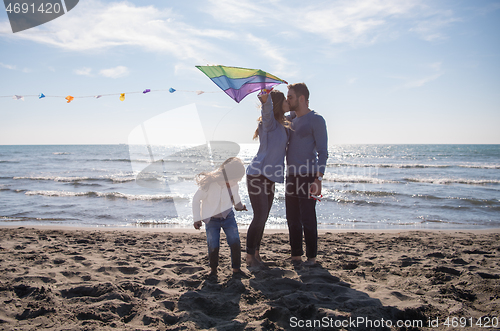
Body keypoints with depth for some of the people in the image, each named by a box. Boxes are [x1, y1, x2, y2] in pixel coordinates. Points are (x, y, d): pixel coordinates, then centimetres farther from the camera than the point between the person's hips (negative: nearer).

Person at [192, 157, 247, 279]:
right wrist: (196, 219, -8)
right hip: (211, 220, -3)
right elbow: (196, 199, -12)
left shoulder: (233, 184, -12)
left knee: (235, 242, -10)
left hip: (228, 217, 3)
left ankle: (236, 268, 9)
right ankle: (213, 269, 16)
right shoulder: (209, 184, -26)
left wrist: (239, 205, 33)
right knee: (213, 246, -10)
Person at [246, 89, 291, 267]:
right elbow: (267, 110, -37)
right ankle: (250, 256, 4)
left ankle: (256, 254, 21)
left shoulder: (283, 125, 14)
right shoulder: (269, 122, -12)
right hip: (257, 175, -8)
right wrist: (265, 99, -58)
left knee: (263, 217, 10)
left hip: (268, 178, 8)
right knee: (260, 216, -10)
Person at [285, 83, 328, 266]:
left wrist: (318, 179, -19)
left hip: (307, 176, -7)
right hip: (291, 176, 7)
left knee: (308, 219, -3)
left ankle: (311, 257, 9)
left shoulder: (316, 120, -6)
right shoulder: (292, 119, 16)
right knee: (292, 219, 10)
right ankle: (296, 255, 20)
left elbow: (322, 152, -11)